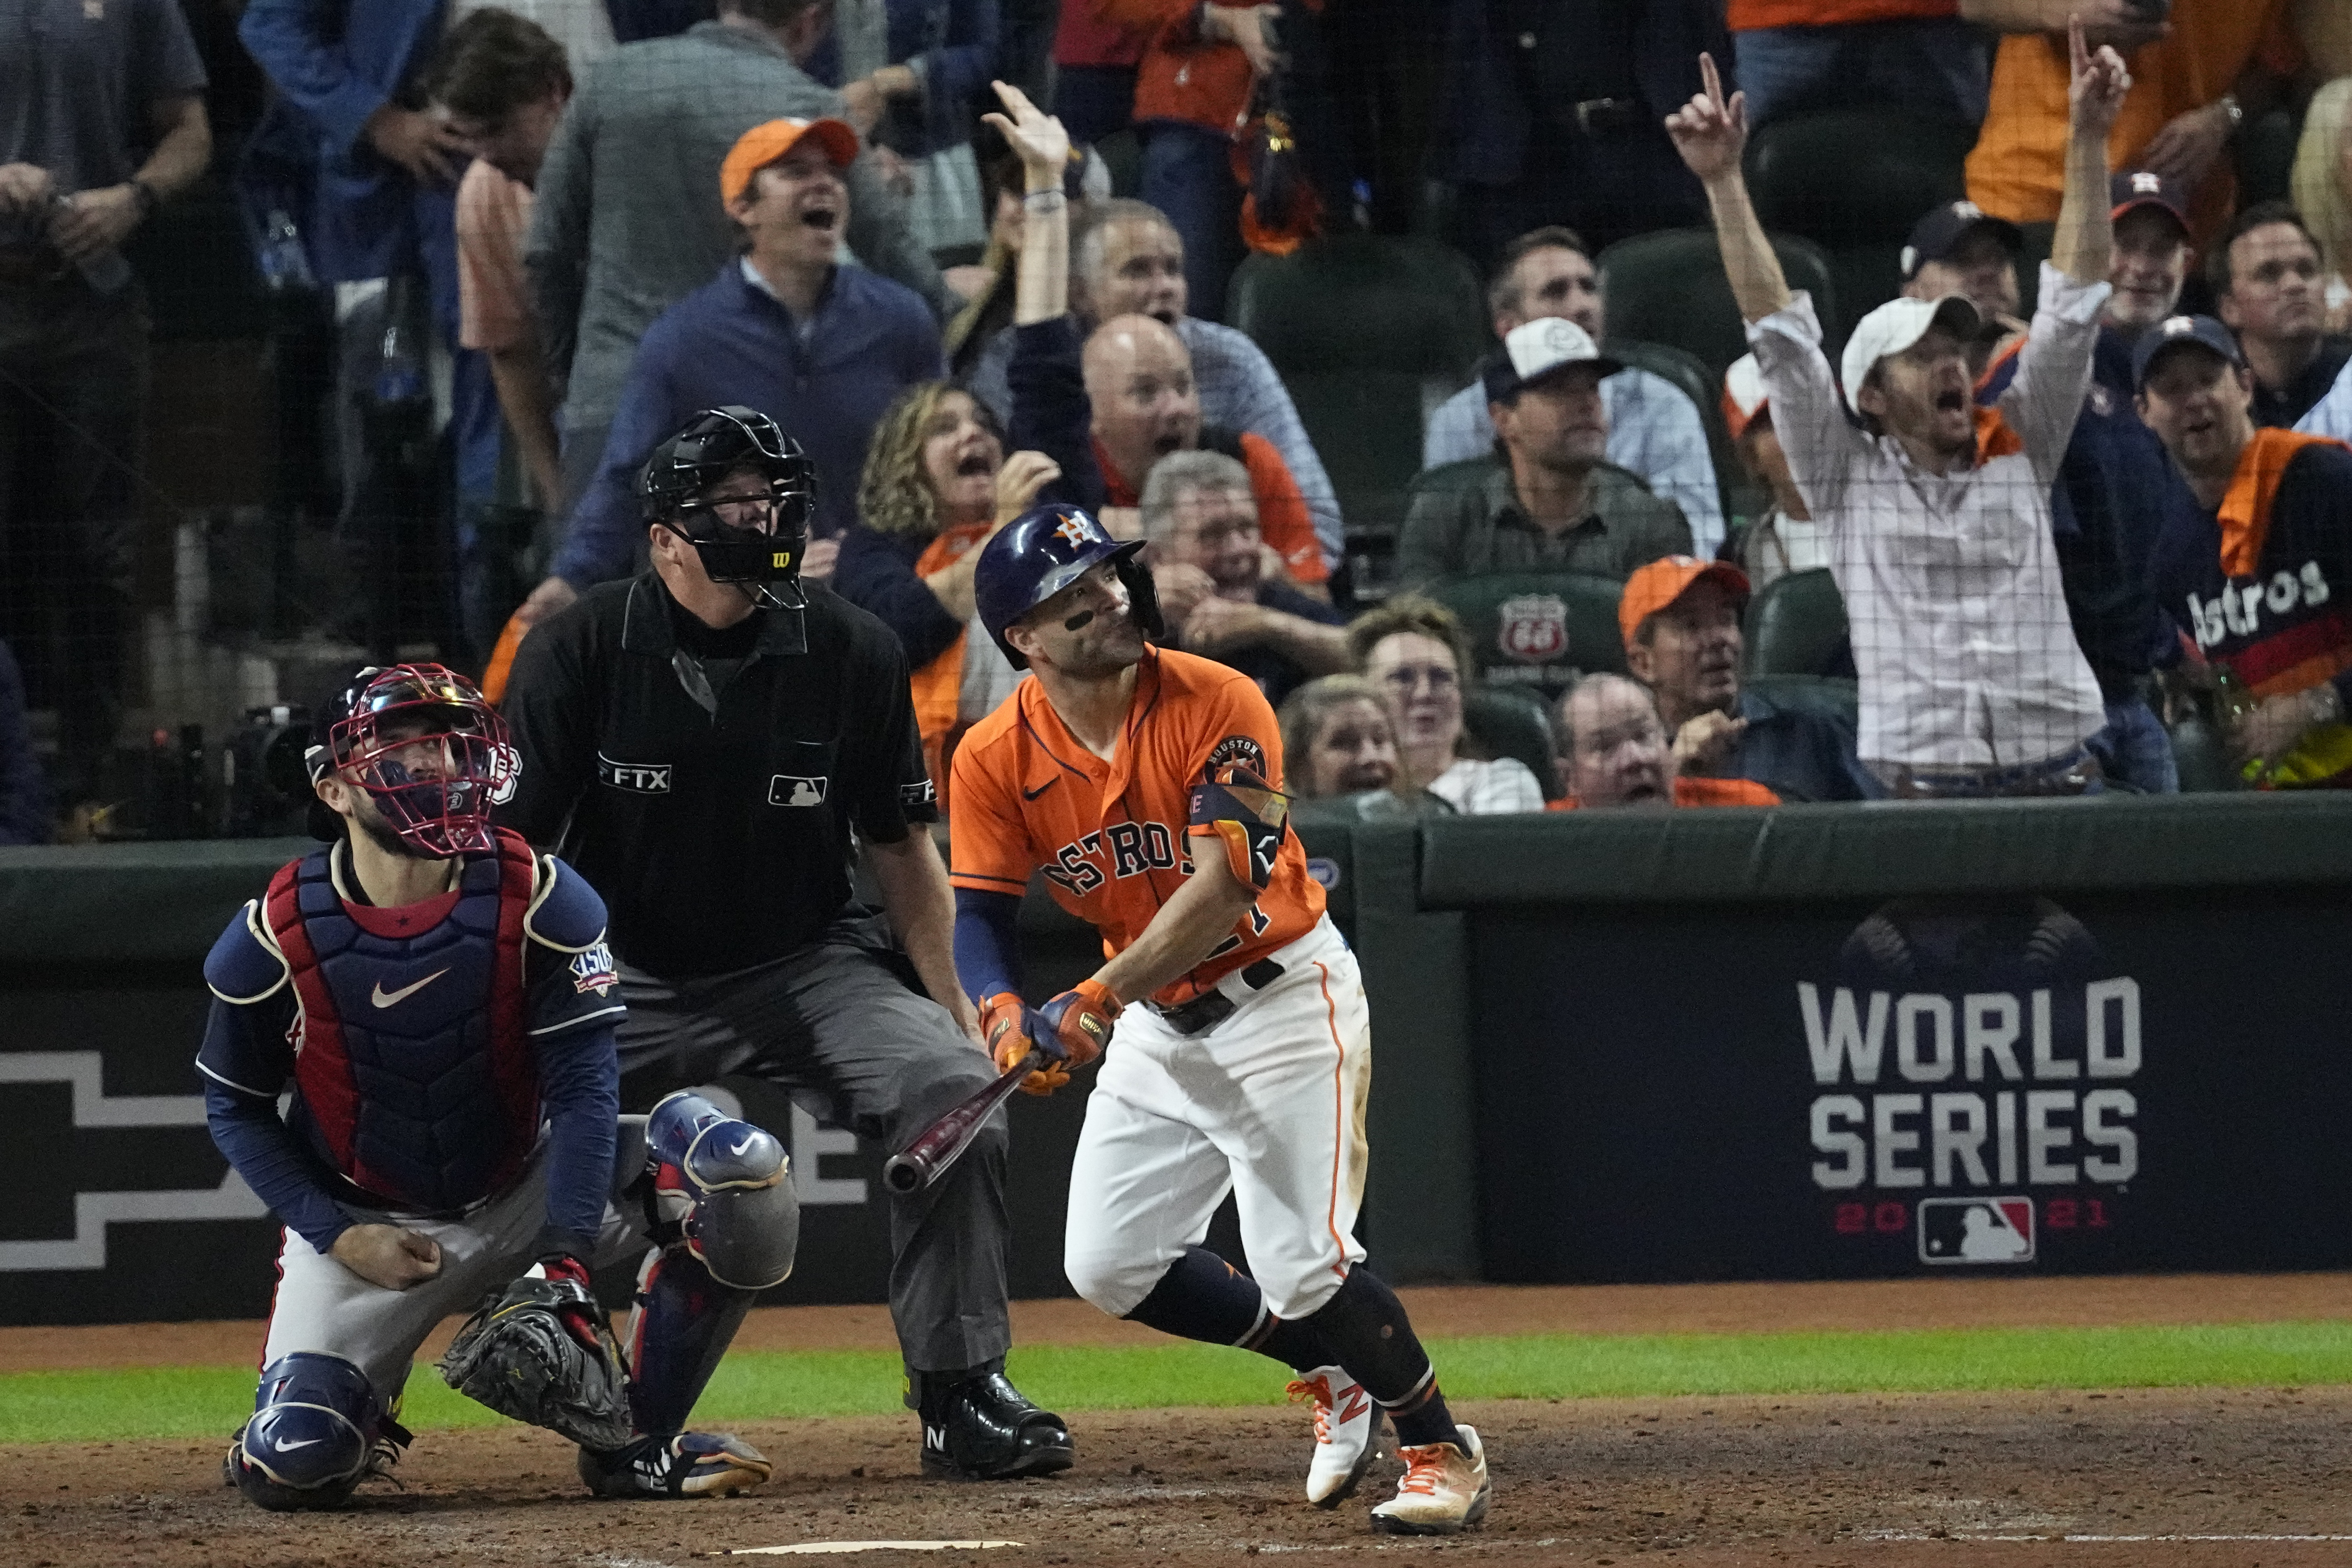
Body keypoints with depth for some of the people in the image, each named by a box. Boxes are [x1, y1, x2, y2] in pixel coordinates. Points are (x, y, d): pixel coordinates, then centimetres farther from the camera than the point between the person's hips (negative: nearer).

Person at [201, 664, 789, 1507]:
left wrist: (566, 1268, -26)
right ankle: (356, 1404, 20)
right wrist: (338, 1236, -15)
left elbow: (582, 1089, -16)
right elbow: (235, 1107, -3)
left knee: (733, 1163, -24)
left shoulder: (540, 902, -16)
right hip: (367, 1222, -1)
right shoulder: (275, 936, -16)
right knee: (292, 1465, -22)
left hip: (524, 1190, 1)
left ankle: (638, 1445, -11)